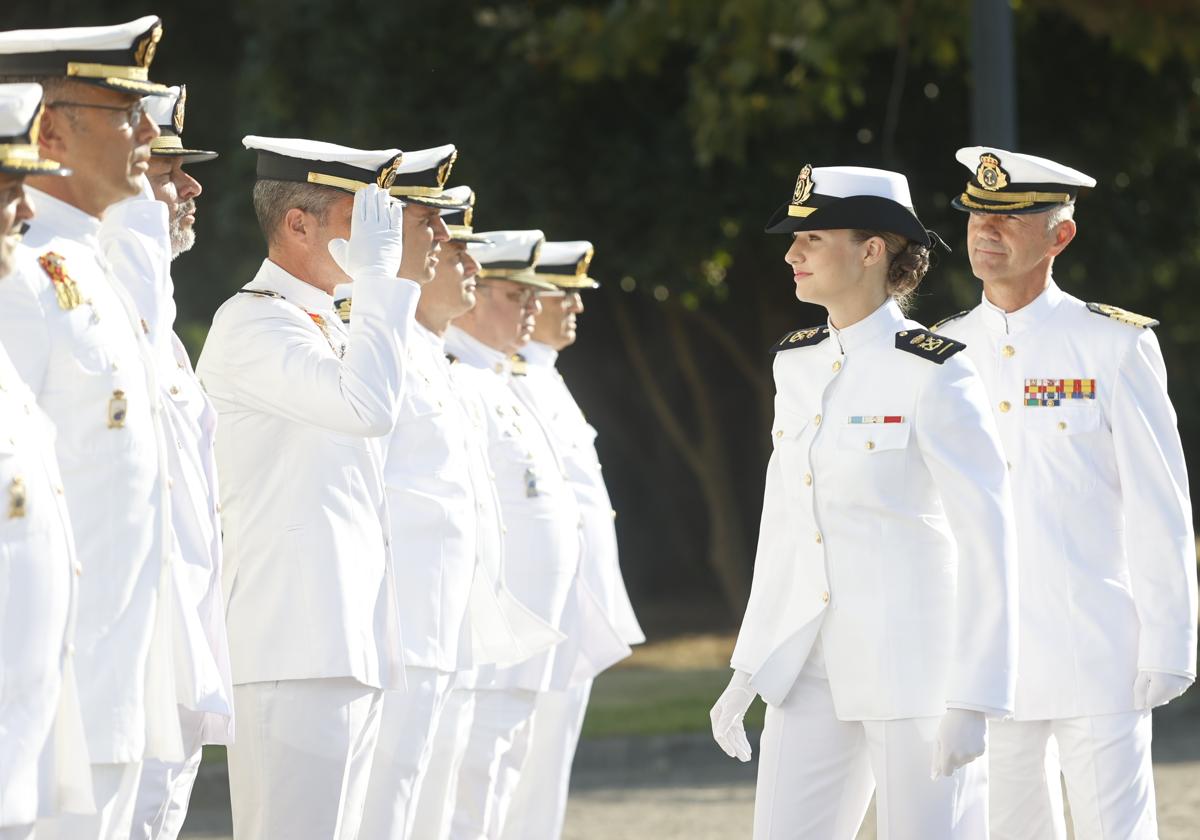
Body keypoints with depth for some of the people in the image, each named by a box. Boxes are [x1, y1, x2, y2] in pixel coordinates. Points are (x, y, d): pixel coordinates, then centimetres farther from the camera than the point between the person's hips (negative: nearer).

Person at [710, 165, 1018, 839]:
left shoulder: (934, 374, -11)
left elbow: (989, 539, -13)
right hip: (812, 670, 7)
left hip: (915, 669, -7)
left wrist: (973, 700, -17)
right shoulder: (797, 362, 10)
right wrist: (749, 669, 15)